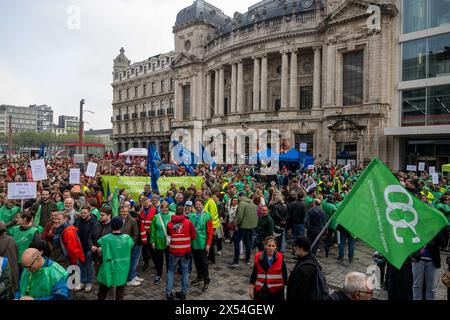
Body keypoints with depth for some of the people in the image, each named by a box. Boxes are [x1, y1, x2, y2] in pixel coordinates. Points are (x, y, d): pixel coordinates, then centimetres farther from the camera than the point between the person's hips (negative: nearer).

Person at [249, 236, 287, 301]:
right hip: (260, 290, 1)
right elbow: (254, 274, 2)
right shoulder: (258, 257, -6)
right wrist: (251, 288, 4)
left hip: (276, 291, -1)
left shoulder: (280, 258, -8)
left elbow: (284, 274, 0)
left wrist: (285, 287, 3)